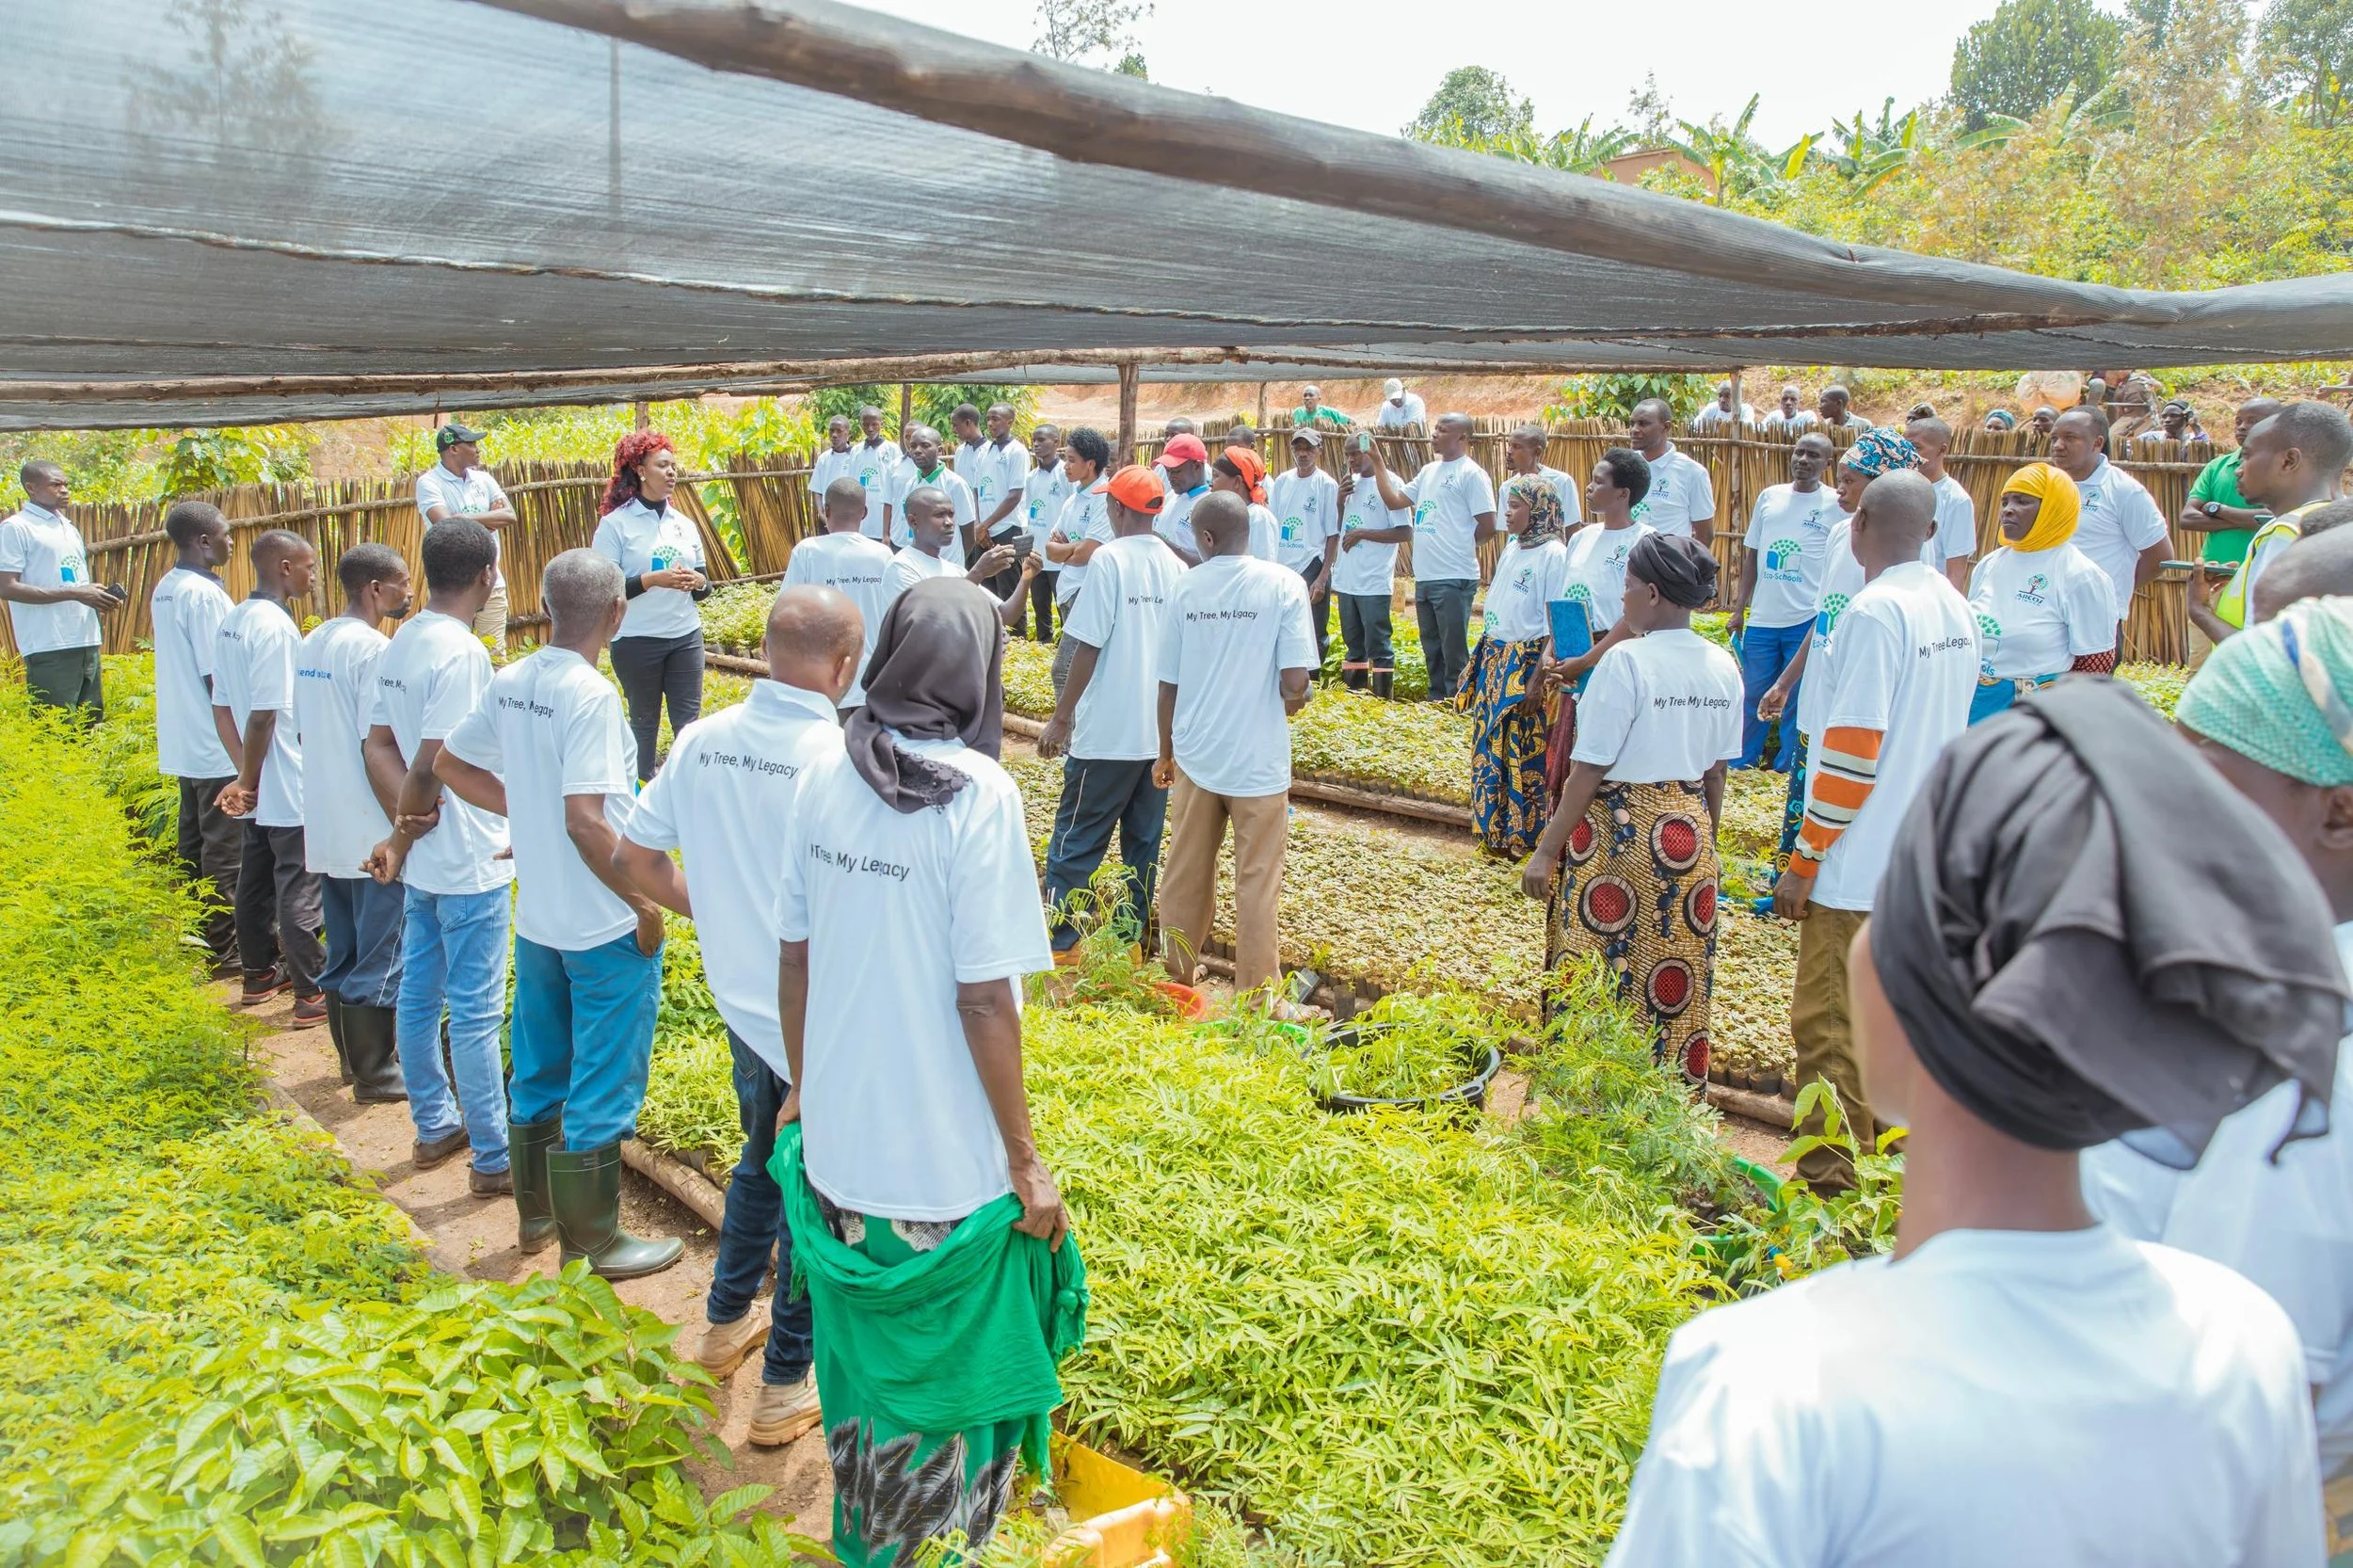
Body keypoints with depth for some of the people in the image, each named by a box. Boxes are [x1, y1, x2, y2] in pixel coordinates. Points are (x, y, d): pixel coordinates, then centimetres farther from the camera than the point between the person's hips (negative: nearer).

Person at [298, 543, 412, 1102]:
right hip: (372, 833, -8)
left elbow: (304, 728, 14)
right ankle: (375, 1074, 10)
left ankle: (353, 1057, 29)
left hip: (324, 825, 9)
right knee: (380, 960, 2)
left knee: (343, 952, 18)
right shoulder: (373, 649, -17)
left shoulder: (311, 645, 9)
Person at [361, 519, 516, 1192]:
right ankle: (494, 1159, 10)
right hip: (470, 863, -8)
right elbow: (431, 765, -23)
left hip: (423, 859, 9)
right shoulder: (461, 652, -20)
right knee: (476, 1013, 0)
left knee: (418, 996, 17)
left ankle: (435, 1127, 33)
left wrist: (403, 822, -8)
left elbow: (379, 746, 5)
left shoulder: (400, 643, 7)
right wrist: (406, 835, -8)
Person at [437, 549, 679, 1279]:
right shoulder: (590, 694, -22)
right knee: (601, 1085, 5)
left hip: (537, 917, 8)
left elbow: (451, 764, 12)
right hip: (604, 926, -8)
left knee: (539, 1071, 21)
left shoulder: (509, 683, 0)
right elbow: (585, 820, -27)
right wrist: (644, 903, -17)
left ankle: (536, 1212, 37)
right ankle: (593, 1243, 17)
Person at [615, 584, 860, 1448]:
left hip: (743, 1004, 6)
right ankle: (785, 1386, 25)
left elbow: (635, 857, 5)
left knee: (762, 1160, 29)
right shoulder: (840, 761, -23)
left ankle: (726, 1323, 45)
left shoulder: (702, 742, -4)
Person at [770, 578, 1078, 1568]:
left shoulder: (826, 777, -3)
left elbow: (792, 960, 4)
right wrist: (1026, 1160, -10)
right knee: (950, 1380, 16)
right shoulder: (976, 793, -20)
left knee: (858, 1363, 25)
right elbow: (983, 1000, -20)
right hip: (946, 1163, -6)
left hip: (837, 1145, 6)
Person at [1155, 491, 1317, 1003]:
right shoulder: (1283, 585, -10)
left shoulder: (1185, 587, -2)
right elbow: (1295, 684, -16)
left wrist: (1166, 752, 16)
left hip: (1196, 755, 3)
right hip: (1259, 760, -3)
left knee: (1185, 874, 17)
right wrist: (1291, 704, 8)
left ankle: (1178, 977, 31)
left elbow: (1167, 685, 2)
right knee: (1256, 883, 6)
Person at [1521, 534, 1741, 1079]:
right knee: (1681, 977, 15)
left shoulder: (1626, 661, -17)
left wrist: (1546, 850, -12)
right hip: (1689, 837, 6)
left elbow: (1588, 771, -17)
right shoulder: (1722, 667, 3)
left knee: (1604, 976, 5)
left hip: (1620, 831, -6)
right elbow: (1716, 773, 9)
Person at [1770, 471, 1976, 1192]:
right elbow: (1946, 726, 15)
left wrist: (1803, 863, -14)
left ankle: (1827, 1182, 5)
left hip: (1858, 864, -8)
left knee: (1829, 1025, -1)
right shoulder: (1954, 607, 8)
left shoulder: (1875, 611, -17)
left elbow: (1852, 751, -20)